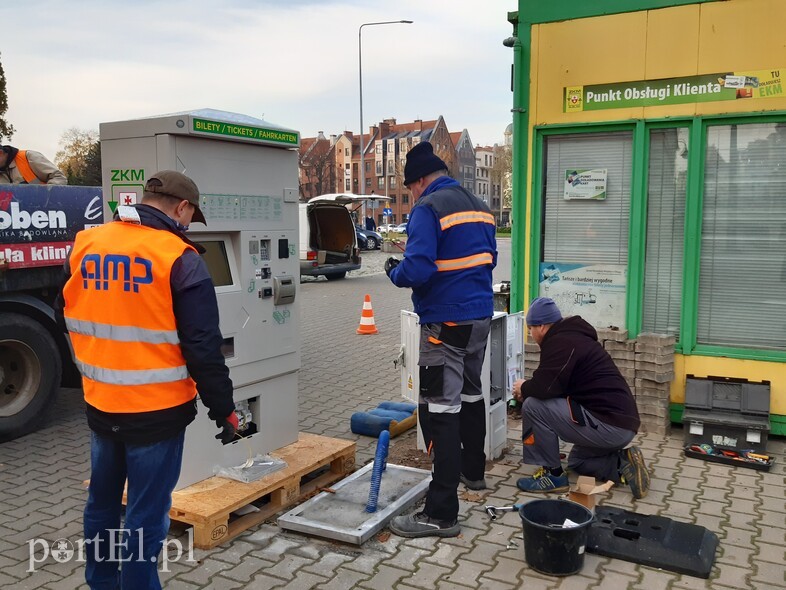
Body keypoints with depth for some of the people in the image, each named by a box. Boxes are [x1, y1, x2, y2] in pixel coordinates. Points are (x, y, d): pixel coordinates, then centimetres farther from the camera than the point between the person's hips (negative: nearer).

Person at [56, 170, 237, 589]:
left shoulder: (84, 244, 2)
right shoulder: (179, 259, -16)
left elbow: (67, 316, 15)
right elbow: (203, 347, -16)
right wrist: (223, 409, -7)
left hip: (99, 404, 7)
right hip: (157, 409, -6)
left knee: (101, 502, 23)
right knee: (146, 517, 6)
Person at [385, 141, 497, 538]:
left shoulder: (428, 208, -14)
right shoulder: (479, 206, 11)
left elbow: (417, 270, -23)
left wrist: (394, 272, -3)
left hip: (446, 322, -9)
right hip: (480, 315, 9)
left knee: (440, 408, -6)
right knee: (470, 393, 24)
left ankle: (442, 513, -4)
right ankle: (473, 471, 42)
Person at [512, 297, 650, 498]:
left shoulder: (561, 342, -14)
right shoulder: (572, 337, 18)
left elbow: (545, 387, -24)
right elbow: (558, 385, 24)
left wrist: (524, 388, -3)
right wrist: (529, 388, 17)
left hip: (609, 424, -11)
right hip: (622, 422, 11)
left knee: (533, 406, -13)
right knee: (576, 461, 33)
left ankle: (552, 475, -2)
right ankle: (624, 463, 11)